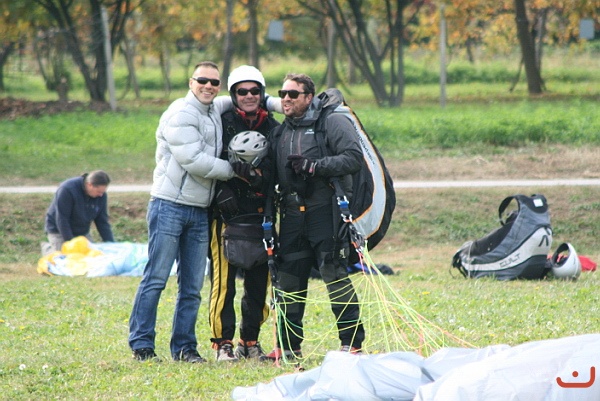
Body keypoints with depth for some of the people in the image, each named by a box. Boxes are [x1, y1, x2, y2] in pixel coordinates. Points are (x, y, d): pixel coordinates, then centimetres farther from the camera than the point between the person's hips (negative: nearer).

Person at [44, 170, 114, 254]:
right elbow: (61, 220, -26)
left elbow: (102, 222, -2)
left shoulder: (101, 196, -10)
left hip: (82, 232, 6)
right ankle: (47, 248, 16)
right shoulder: (67, 190, -28)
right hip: (59, 231, -6)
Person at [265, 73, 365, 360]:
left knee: (336, 277, -8)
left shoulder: (331, 122, -1)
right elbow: (273, 174, 27)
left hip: (325, 213, -6)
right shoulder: (280, 132, 19)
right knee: (289, 281, 6)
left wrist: (314, 166, -18)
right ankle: (288, 345, 14)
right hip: (292, 215, 6)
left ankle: (352, 343, -4)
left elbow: (354, 157, -12)